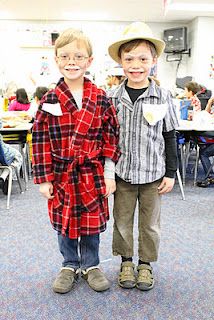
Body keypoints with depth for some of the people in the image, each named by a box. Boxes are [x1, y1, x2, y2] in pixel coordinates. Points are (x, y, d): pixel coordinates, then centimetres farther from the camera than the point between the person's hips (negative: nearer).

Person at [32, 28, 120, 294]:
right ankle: (69, 265, 37)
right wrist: (44, 179, -4)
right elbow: (41, 141, -3)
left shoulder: (100, 99, -3)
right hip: (62, 175, 1)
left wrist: (109, 174, -3)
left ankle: (90, 265, 35)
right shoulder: (49, 101, -4)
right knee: (64, 222, 14)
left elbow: (111, 137, -1)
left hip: (93, 174, 0)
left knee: (92, 222, 12)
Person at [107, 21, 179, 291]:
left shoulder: (163, 97, -5)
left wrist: (170, 173, -1)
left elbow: (170, 137, 0)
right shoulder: (114, 97, -4)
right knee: (122, 220, 14)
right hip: (122, 173, 1)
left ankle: (145, 263, 35)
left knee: (150, 223, 13)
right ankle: (126, 261, 36)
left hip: (153, 173, 0)